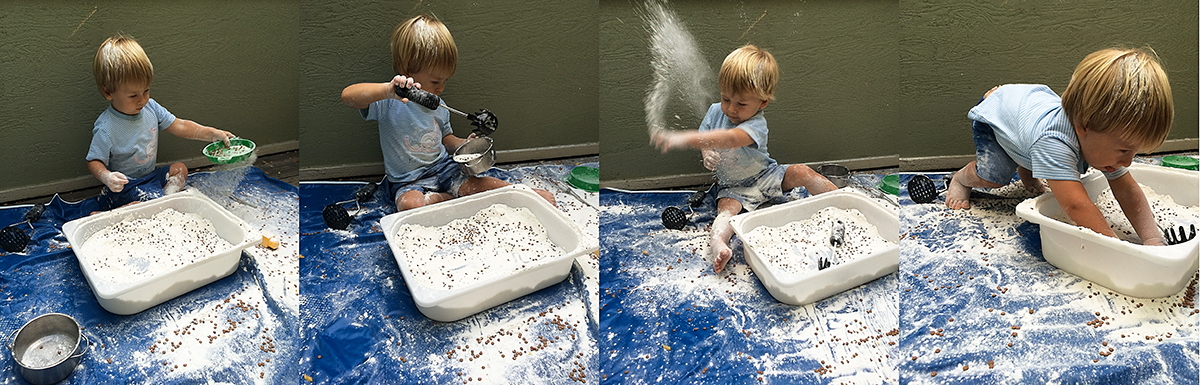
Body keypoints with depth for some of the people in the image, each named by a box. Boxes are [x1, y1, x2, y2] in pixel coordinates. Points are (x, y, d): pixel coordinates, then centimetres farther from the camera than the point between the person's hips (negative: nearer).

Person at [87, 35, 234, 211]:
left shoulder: (150, 107, -5)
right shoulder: (106, 129, -24)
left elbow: (178, 126, 2)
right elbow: (94, 161, -18)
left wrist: (212, 133, -8)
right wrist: (106, 177, -39)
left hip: (151, 176, 8)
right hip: (126, 183, -8)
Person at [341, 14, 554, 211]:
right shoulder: (390, 103, -16)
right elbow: (348, 96, -33)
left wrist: (464, 145, -1)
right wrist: (387, 90, -50)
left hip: (444, 169, 5)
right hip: (408, 181, -5)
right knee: (410, 205, -36)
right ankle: (450, 199, -16)